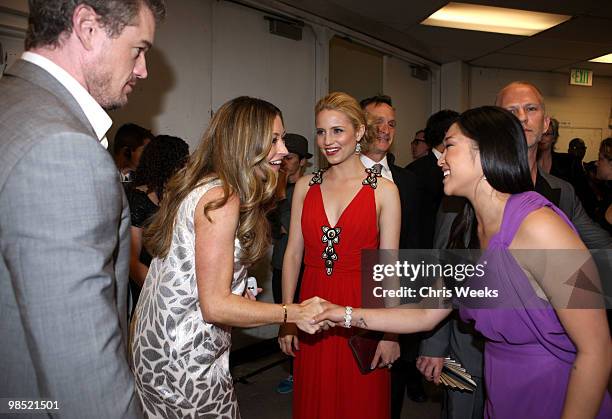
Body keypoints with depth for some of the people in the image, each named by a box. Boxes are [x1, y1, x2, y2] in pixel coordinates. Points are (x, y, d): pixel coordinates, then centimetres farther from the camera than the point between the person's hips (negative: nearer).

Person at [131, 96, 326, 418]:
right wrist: (294, 313, -17)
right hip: (185, 363, -9)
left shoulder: (201, 186, 6)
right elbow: (215, 305, -24)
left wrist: (237, 294, 9)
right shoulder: (221, 198, -23)